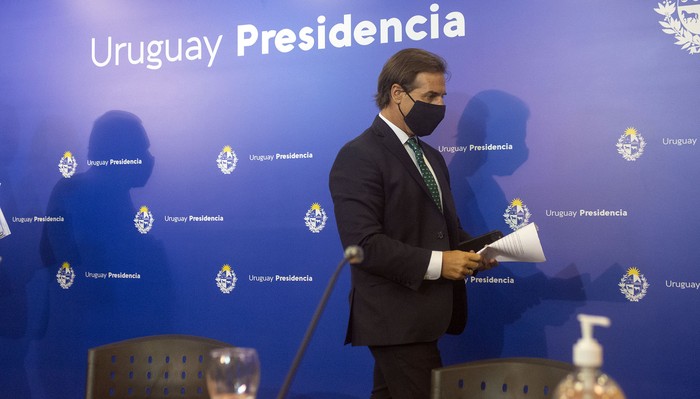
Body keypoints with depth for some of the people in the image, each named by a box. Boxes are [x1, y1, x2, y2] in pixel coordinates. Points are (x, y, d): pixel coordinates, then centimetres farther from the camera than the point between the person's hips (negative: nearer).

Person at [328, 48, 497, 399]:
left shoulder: (430, 157, 18)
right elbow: (363, 244, -21)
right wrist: (436, 263, -23)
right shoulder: (359, 156, -12)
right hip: (396, 320, -9)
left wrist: (472, 251, 2)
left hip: (423, 315, 9)